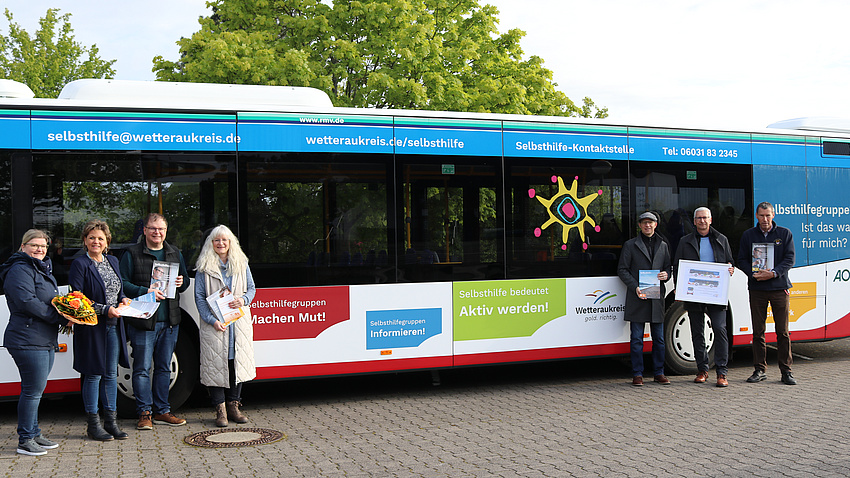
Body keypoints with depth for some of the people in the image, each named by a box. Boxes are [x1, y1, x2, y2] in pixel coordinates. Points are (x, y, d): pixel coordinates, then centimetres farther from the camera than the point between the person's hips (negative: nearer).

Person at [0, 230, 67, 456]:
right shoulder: (20, 270, -11)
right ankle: (25, 440, 2)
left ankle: (34, 434, 23)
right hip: (28, 341, -10)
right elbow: (27, 301, -22)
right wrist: (61, 317, -20)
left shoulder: (43, 270, 21)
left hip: (46, 340, 10)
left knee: (36, 389, 15)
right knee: (33, 389, -7)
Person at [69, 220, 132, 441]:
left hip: (113, 326, 6)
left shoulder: (113, 261, 13)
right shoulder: (80, 264, -8)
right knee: (94, 374, -1)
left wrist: (123, 299, 2)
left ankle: (111, 420, 18)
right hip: (92, 326, -6)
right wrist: (105, 310, -19)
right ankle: (93, 424, 9)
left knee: (111, 373, 10)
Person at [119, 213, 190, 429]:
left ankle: (162, 411, 19)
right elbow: (123, 283, -6)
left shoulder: (175, 253, 14)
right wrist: (146, 291, -19)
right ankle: (145, 412, 7)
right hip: (143, 321, -4)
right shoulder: (132, 254, -1)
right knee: (142, 369, -1)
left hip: (170, 322, 5)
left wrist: (181, 283, -1)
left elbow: (185, 282, 22)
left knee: (164, 368, 11)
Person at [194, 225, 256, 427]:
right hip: (214, 324, -3)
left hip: (239, 322, 3)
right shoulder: (204, 267, 1)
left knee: (238, 362, 5)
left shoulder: (241, 263, 10)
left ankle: (233, 406, 16)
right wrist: (211, 320, -13)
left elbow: (251, 288, 14)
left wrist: (243, 300, -9)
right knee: (216, 365, -3)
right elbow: (199, 297, -1)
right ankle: (220, 409, 6)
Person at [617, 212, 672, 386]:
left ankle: (659, 373, 15)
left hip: (657, 298, 3)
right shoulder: (630, 245, 5)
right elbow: (622, 270, 2)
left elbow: (668, 267, 20)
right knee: (637, 339, -1)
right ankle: (637, 374, 6)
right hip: (637, 299, -3)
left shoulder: (663, 245, 16)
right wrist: (635, 287, -11)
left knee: (659, 338, 6)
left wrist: (666, 275, -4)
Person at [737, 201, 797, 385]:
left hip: (779, 287, -1)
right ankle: (760, 369, 12)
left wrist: (773, 273, -15)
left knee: (783, 332, 0)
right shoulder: (748, 235, 9)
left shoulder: (784, 234, 5)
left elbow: (790, 259, 0)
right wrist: (753, 274, -11)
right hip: (756, 288, 1)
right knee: (758, 332, 4)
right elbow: (742, 260, 8)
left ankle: (786, 371, 6)